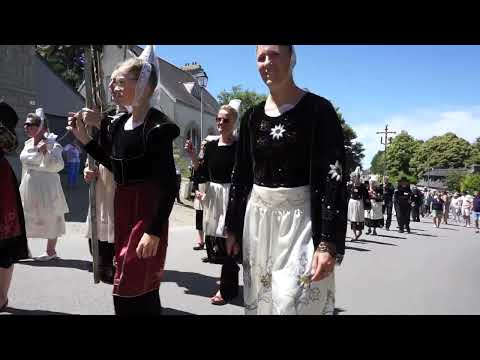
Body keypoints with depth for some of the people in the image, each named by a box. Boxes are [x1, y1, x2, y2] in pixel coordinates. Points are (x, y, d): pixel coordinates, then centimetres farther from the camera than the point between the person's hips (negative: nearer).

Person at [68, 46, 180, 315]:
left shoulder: (157, 126, -17)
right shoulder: (119, 124, 8)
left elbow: (169, 185, -19)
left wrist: (155, 231, -22)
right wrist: (84, 137, 13)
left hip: (147, 210, -8)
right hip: (122, 207, 8)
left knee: (129, 292, 2)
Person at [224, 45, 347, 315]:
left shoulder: (317, 109, -8)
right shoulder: (252, 116, 7)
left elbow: (334, 177, -12)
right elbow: (241, 175, 11)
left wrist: (329, 242, -19)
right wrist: (233, 227, 11)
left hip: (300, 217, -5)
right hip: (257, 218, 5)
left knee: (295, 301, -2)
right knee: (260, 298, 14)